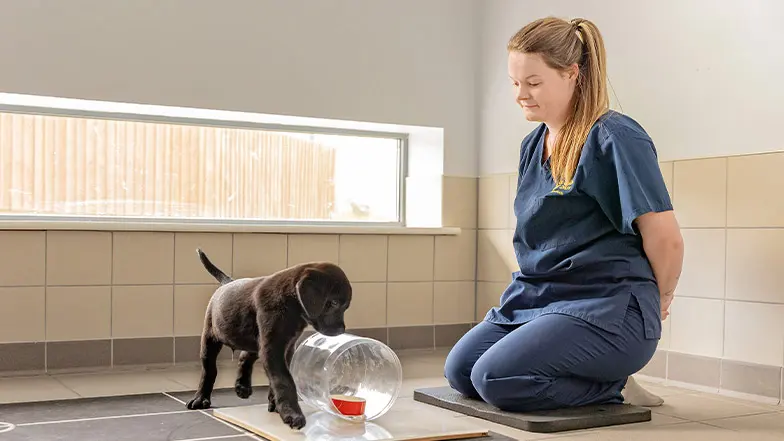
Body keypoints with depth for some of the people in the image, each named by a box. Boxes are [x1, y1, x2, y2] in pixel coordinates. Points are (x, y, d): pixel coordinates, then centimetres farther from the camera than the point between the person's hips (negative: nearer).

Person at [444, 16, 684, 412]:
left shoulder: (616, 138, -12)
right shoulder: (532, 146, 14)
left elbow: (666, 238, -13)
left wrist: (658, 301, 2)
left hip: (609, 306, -9)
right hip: (536, 296, 9)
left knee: (495, 378, -23)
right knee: (459, 370, -4)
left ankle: (613, 386, -4)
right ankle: (588, 378, 4)